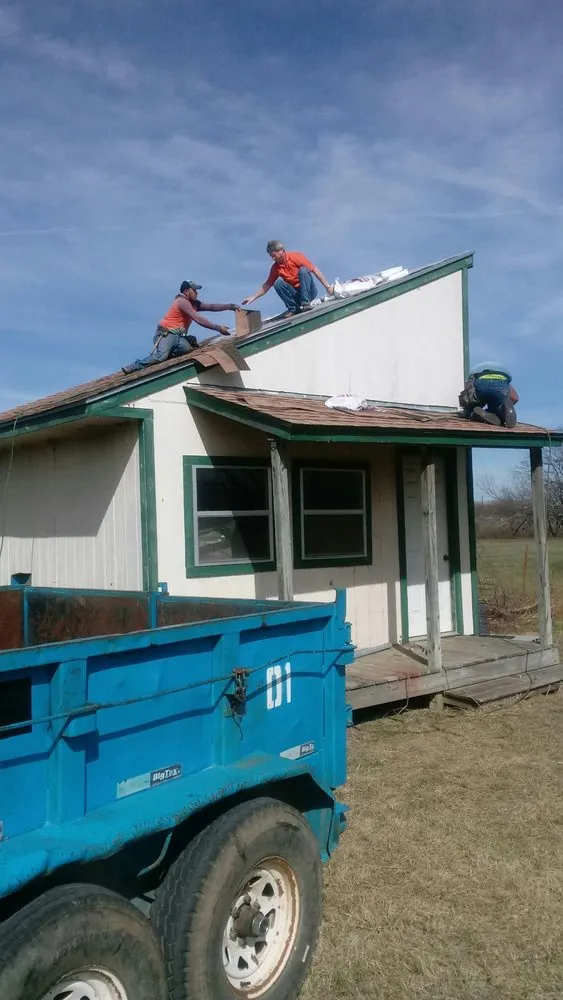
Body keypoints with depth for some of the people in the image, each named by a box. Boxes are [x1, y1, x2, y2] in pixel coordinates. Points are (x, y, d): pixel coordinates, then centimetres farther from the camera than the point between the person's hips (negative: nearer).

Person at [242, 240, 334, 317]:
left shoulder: (296, 257, -11)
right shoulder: (276, 267, 0)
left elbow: (315, 270, -11)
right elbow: (267, 285, 8)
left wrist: (327, 286, -15)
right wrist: (253, 297, 1)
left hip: (309, 291, -3)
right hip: (296, 294, 3)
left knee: (303, 270, -29)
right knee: (278, 283, -21)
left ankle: (306, 303, -27)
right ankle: (293, 308, -17)